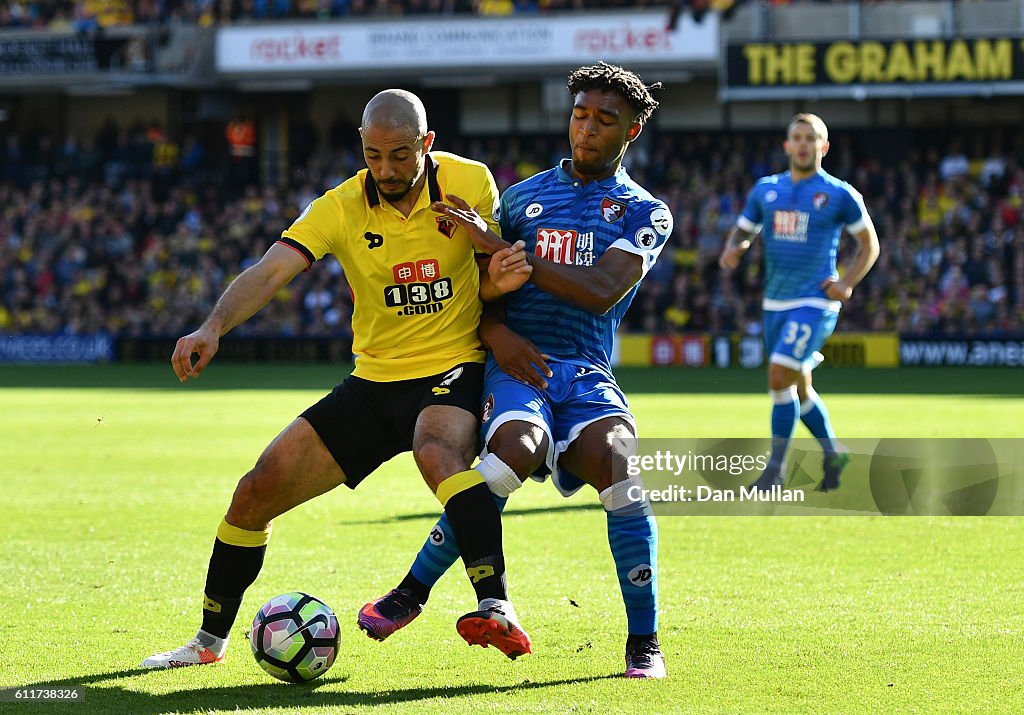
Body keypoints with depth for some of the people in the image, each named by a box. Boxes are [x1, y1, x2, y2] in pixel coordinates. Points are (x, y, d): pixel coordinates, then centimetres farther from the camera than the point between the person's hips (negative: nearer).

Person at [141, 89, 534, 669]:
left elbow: (487, 280, 4)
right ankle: (210, 641, 19)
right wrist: (214, 327, -39)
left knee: (437, 451, -40)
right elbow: (270, 272, -21)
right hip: (374, 382, 3)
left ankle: (497, 606, -46)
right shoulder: (341, 208, -8)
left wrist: (503, 279, -22)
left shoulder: (471, 183, -9)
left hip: (454, 371, -3)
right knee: (258, 491, -1)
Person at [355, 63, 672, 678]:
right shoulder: (523, 196, 18)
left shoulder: (646, 212, 8)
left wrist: (498, 244, -11)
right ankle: (413, 590, -15)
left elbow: (601, 292, -9)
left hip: (587, 372, -1)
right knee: (516, 452, -33)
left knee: (614, 465, -31)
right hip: (516, 365, 1)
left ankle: (644, 642, -16)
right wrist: (495, 332, -4)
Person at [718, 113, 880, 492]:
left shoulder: (840, 194, -3)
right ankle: (833, 453, 34)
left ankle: (775, 469, -9)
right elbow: (742, 232, 17)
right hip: (775, 302, 6)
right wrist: (731, 250, -7)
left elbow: (870, 245, 6)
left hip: (815, 302, -6)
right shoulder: (765, 190, 9)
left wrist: (847, 284, -8)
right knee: (799, 388, 14)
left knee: (780, 378, -17)